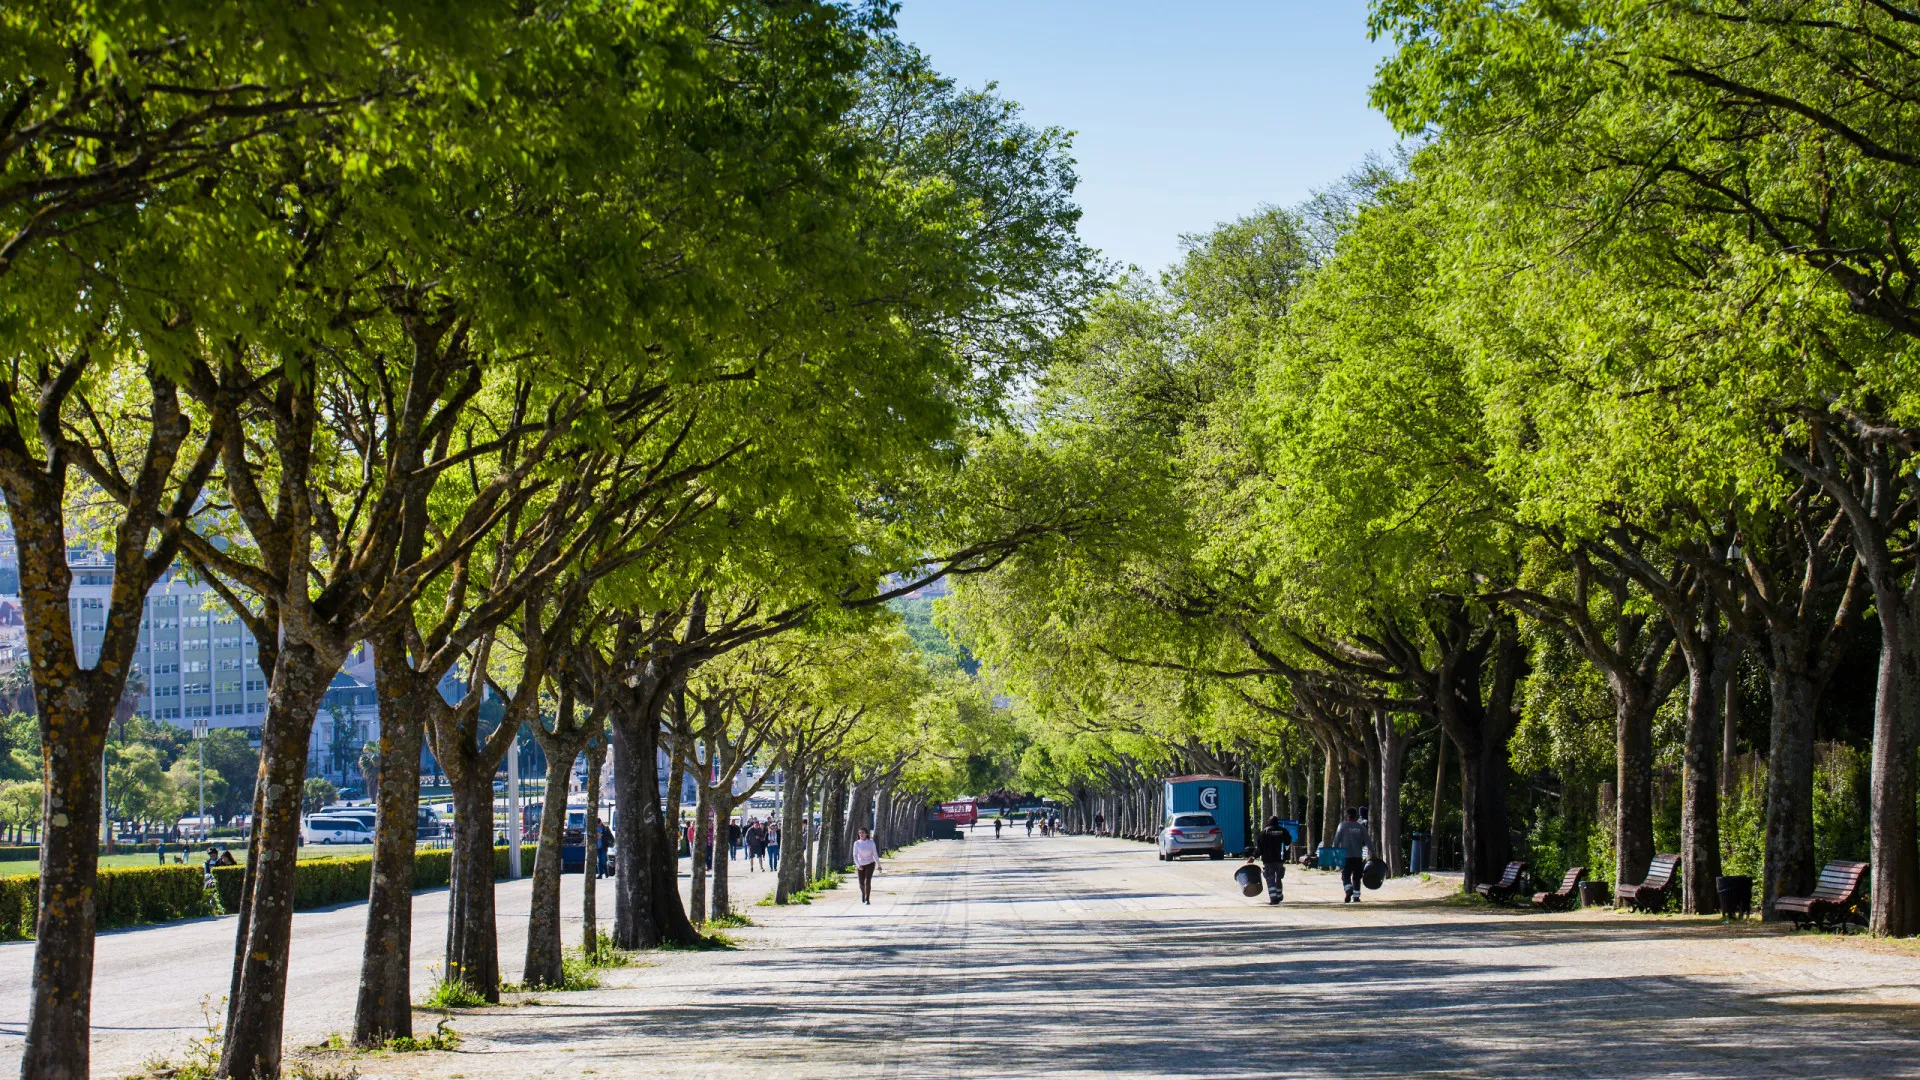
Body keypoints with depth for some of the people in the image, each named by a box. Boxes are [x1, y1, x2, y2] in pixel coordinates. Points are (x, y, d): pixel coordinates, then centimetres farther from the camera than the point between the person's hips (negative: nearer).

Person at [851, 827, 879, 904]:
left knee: (868, 881, -20)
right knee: (861, 883, 12)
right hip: (861, 865, 2)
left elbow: (875, 854, -4)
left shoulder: (871, 843, -12)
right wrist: (858, 865, -27)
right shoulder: (856, 843, -10)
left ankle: (867, 899, -17)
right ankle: (863, 893, 46)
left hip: (870, 864, -2)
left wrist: (879, 865, 3)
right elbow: (855, 855, -13)